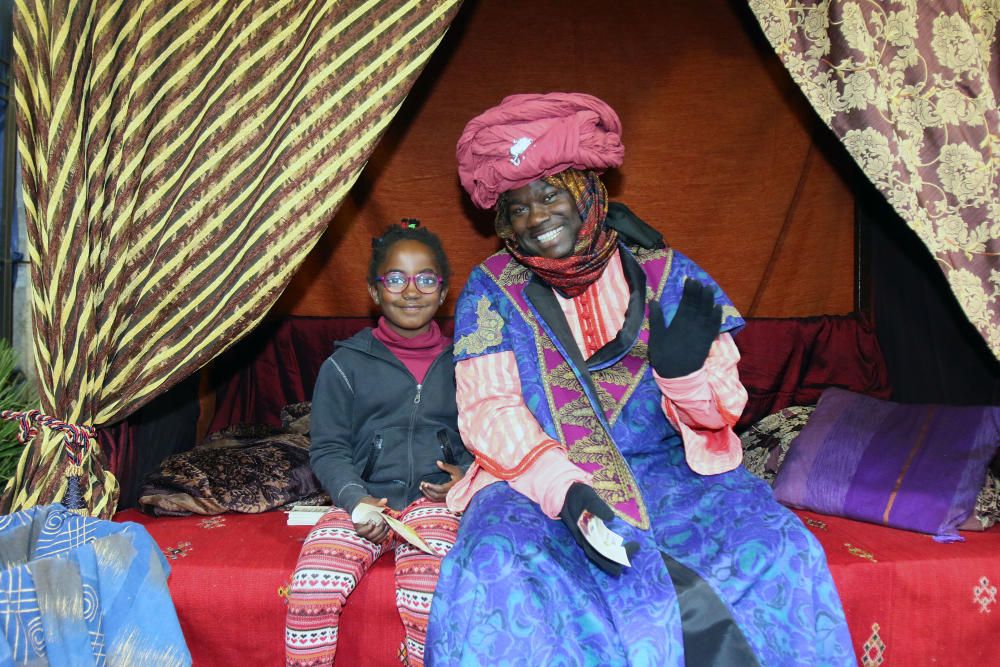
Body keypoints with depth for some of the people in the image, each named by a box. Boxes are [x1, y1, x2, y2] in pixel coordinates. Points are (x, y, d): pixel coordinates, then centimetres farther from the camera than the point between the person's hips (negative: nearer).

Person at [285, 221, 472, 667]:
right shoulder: (345, 364, 7)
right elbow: (328, 449, 5)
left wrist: (468, 475, -2)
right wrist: (356, 498, -12)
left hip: (434, 501, 0)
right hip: (363, 501, 0)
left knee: (428, 596, -29)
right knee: (310, 588, -25)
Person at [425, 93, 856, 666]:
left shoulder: (664, 274, 3)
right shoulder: (493, 290, 3)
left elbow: (723, 410, 2)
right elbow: (488, 410, -7)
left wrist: (686, 370, -22)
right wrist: (565, 487, -24)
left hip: (666, 470, 1)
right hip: (538, 480, 0)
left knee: (775, 546, -23)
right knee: (498, 554, -31)